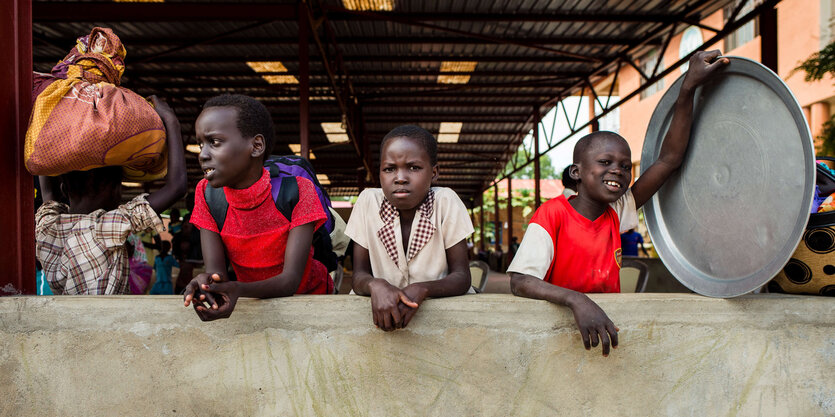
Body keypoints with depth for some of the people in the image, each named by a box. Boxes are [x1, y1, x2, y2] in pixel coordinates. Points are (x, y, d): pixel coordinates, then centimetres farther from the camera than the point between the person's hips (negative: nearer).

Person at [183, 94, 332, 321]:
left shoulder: (297, 191, -21)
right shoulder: (206, 193, -9)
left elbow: (291, 280, -26)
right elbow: (216, 271, -16)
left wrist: (239, 290, -44)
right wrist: (205, 282, -39)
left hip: (310, 293, -4)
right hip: (254, 301, 4)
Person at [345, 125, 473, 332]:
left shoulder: (446, 201, -9)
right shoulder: (368, 201, -6)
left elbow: (462, 277, -8)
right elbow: (359, 274, -4)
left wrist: (421, 290, -27)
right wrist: (375, 285, -27)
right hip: (383, 313, 1)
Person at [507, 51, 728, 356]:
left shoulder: (616, 214, 2)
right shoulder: (553, 213, -13)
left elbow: (669, 159, 0)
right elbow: (519, 282, -23)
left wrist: (689, 87, -5)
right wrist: (576, 300, -38)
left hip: (608, 326, 4)